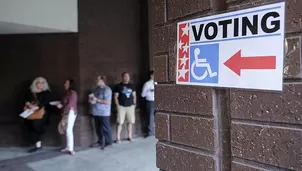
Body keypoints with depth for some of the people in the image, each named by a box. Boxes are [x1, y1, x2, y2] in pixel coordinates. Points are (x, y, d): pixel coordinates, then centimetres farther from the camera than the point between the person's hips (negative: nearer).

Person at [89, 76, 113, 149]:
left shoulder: (107, 89, -13)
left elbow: (107, 102, -19)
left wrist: (97, 100, -19)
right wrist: (91, 100, 3)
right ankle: (100, 142, 28)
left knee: (106, 128, 0)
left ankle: (108, 143, 10)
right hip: (96, 112, 8)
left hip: (104, 113, -8)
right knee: (98, 129, 15)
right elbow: (94, 98, 26)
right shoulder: (97, 89, 13)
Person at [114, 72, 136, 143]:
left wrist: (134, 105, 7)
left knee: (130, 122, 6)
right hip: (121, 106, -3)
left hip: (130, 106, 3)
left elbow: (134, 96, 14)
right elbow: (115, 97, 0)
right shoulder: (118, 86, -1)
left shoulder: (132, 86, 9)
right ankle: (118, 138, 2)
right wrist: (118, 106, -6)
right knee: (120, 122, -4)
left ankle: (130, 136, 18)